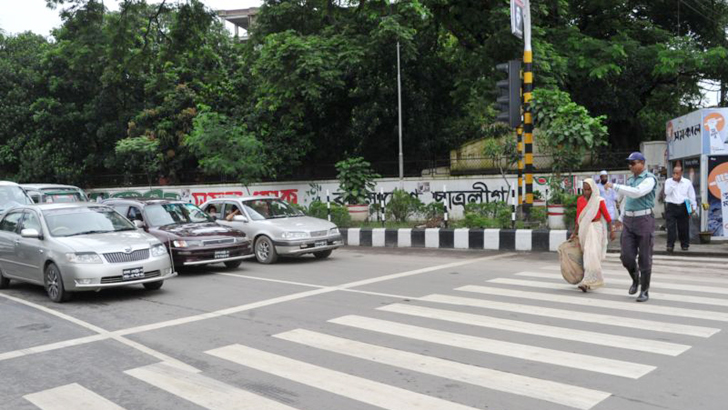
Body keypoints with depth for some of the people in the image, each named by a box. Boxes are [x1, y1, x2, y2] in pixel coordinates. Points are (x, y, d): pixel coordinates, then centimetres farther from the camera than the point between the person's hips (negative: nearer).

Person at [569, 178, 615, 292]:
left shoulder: (599, 200, -6)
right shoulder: (580, 200, 6)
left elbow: (607, 216, 0)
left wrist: (611, 231, 2)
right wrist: (575, 233, 12)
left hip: (595, 229, -5)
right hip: (583, 229, 5)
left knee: (591, 254, -14)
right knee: (587, 254, 11)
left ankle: (587, 282, -17)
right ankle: (597, 279, 27)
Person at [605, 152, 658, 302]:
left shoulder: (649, 179, -9)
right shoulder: (630, 180, 16)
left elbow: (636, 193, -26)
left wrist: (614, 186, -22)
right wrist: (622, 220, 23)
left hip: (644, 220, -6)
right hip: (629, 221, 6)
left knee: (644, 258, -1)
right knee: (627, 256, -3)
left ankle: (645, 291, 10)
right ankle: (635, 278, 26)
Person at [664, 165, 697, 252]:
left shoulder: (687, 182, 7)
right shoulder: (668, 181, 6)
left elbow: (691, 195, 9)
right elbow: (667, 192, -9)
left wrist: (693, 206, 5)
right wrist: (673, 182, -12)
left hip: (683, 207, 1)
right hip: (671, 207, -1)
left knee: (684, 227, 7)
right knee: (671, 226, -8)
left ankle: (685, 244, 20)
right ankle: (670, 245, -8)